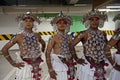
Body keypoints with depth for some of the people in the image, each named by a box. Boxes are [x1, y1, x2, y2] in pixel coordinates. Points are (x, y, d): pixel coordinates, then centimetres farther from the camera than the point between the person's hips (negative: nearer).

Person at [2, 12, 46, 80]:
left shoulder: (37, 36, 2)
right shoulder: (19, 37, -8)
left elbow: (43, 44, 24)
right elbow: (4, 49, -6)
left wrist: (41, 52, 13)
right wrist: (13, 63, -6)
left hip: (36, 66, 4)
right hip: (24, 66, -3)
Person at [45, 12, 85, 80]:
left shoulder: (69, 37, 7)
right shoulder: (54, 38, -8)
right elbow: (47, 54, -10)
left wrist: (77, 59, 4)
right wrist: (50, 69, -14)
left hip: (69, 67, 5)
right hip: (58, 66, -5)